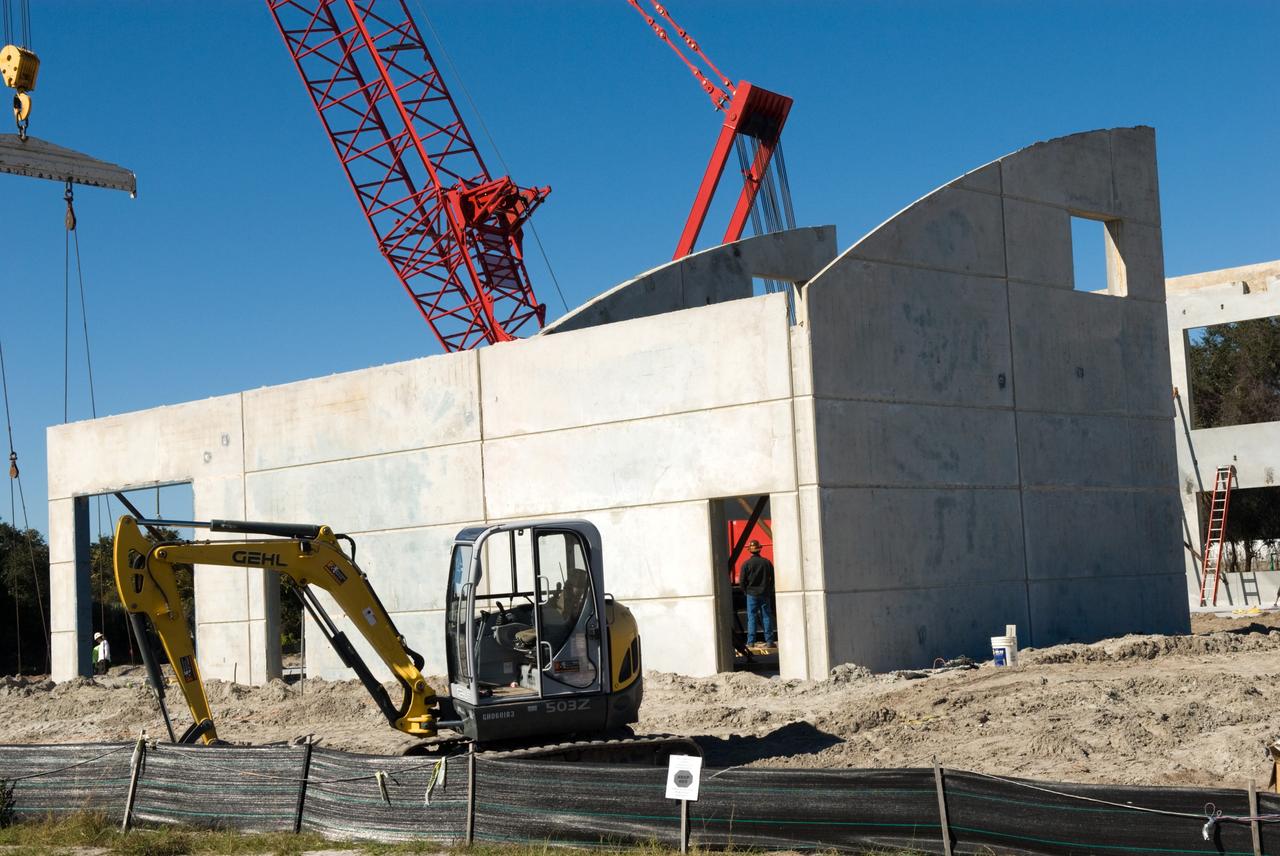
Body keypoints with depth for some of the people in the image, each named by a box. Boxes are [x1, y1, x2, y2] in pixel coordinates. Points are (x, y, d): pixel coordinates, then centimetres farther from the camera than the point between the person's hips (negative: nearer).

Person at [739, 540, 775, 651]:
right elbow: (773, 578, 7)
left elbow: (742, 580, -6)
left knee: (751, 617, 2)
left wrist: (745, 591, 9)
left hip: (752, 594, -2)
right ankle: (769, 641, 4)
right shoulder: (767, 562, 1)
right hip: (765, 594, 2)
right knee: (767, 617, 5)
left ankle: (751, 641, -1)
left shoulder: (746, 564, -7)